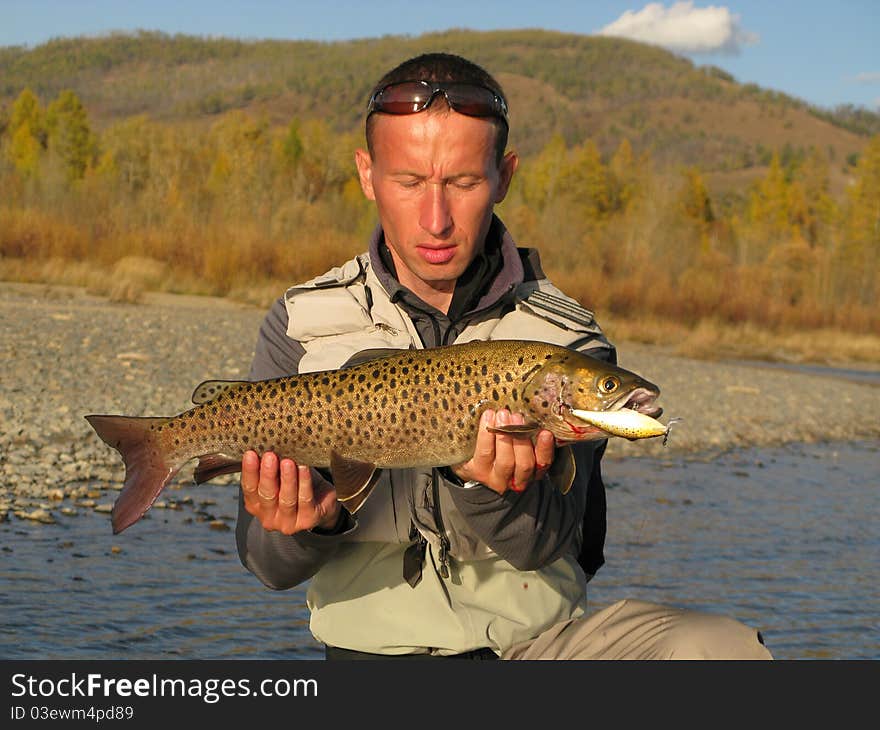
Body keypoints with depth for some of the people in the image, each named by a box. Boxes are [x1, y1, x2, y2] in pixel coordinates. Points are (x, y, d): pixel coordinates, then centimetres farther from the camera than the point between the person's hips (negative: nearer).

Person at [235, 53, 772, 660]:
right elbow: (270, 562, -3)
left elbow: (539, 545, -10)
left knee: (723, 648, -22)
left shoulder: (569, 341, -1)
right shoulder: (301, 325, -2)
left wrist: (485, 487, -31)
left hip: (537, 637, 0)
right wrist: (314, 524, -25)